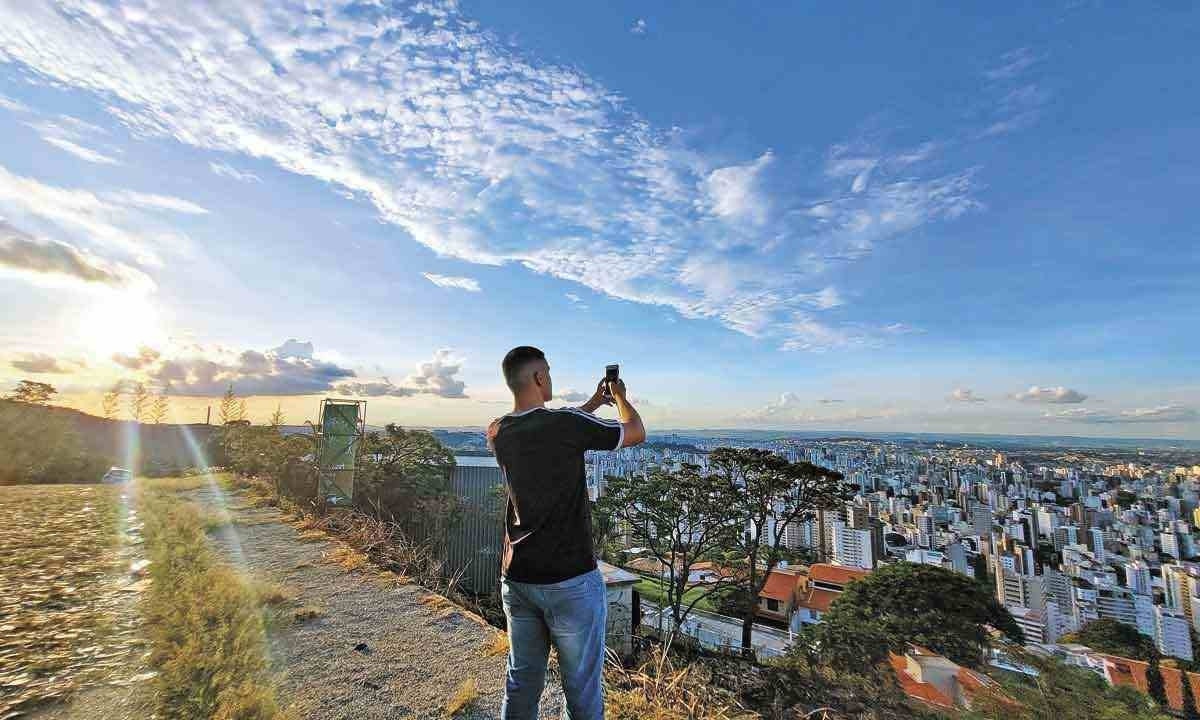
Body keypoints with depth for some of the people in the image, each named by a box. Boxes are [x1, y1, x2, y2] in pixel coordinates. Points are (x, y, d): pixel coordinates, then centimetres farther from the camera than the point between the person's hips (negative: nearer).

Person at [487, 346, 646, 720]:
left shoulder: (498, 432, -2)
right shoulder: (567, 423, -20)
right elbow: (636, 433, -5)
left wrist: (594, 402, 23)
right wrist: (620, 396, 13)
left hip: (517, 578, 6)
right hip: (570, 581, -6)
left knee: (521, 683, 22)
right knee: (582, 690, 12)